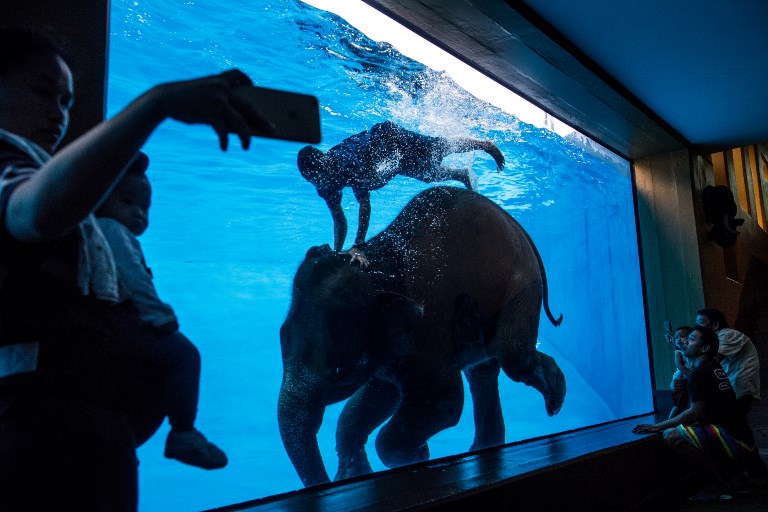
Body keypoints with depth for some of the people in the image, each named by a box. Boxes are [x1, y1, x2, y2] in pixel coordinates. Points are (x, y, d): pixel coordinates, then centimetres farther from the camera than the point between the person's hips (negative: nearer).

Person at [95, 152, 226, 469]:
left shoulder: (94, 232, 28)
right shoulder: (111, 229, -6)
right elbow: (133, 278, -18)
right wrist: (160, 316, -19)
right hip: (113, 322, -11)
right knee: (182, 353, -17)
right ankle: (183, 434, -20)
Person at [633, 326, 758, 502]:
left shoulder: (701, 372, -14)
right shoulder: (714, 367, 13)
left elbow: (695, 413, -20)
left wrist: (658, 427, -17)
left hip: (733, 439, -10)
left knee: (672, 436, -26)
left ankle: (716, 483, -9)